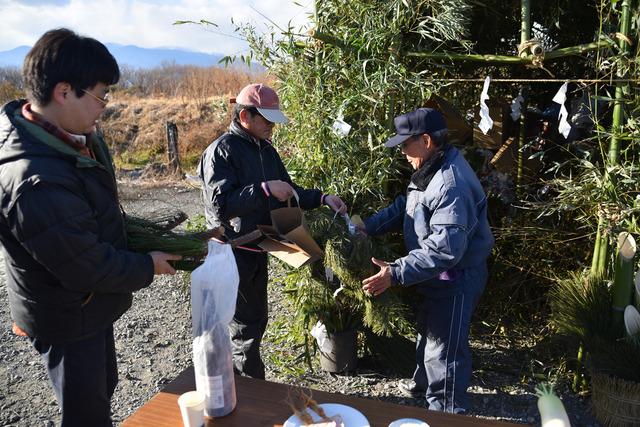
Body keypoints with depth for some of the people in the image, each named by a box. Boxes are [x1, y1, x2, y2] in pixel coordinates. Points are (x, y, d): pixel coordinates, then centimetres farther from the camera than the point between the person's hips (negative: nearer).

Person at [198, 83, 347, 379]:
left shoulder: (266, 150, 10)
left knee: (256, 321, 18)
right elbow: (220, 204, -26)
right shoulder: (222, 151, -15)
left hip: (257, 251, 9)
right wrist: (264, 189, -31)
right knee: (246, 326, 1)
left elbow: (289, 192, 15)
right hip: (232, 252, -8)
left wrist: (322, 198, 1)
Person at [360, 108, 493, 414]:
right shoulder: (430, 171, 3)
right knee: (428, 331, 28)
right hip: (437, 277, 11)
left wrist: (396, 273, -36)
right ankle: (424, 383, 52)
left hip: (455, 280, -11)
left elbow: (445, 249, -36)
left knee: (445, 348, 3)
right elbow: (405, 206, 14)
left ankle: (447, 411, 24)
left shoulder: (452, 185, -31)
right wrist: (369, 226, 4)